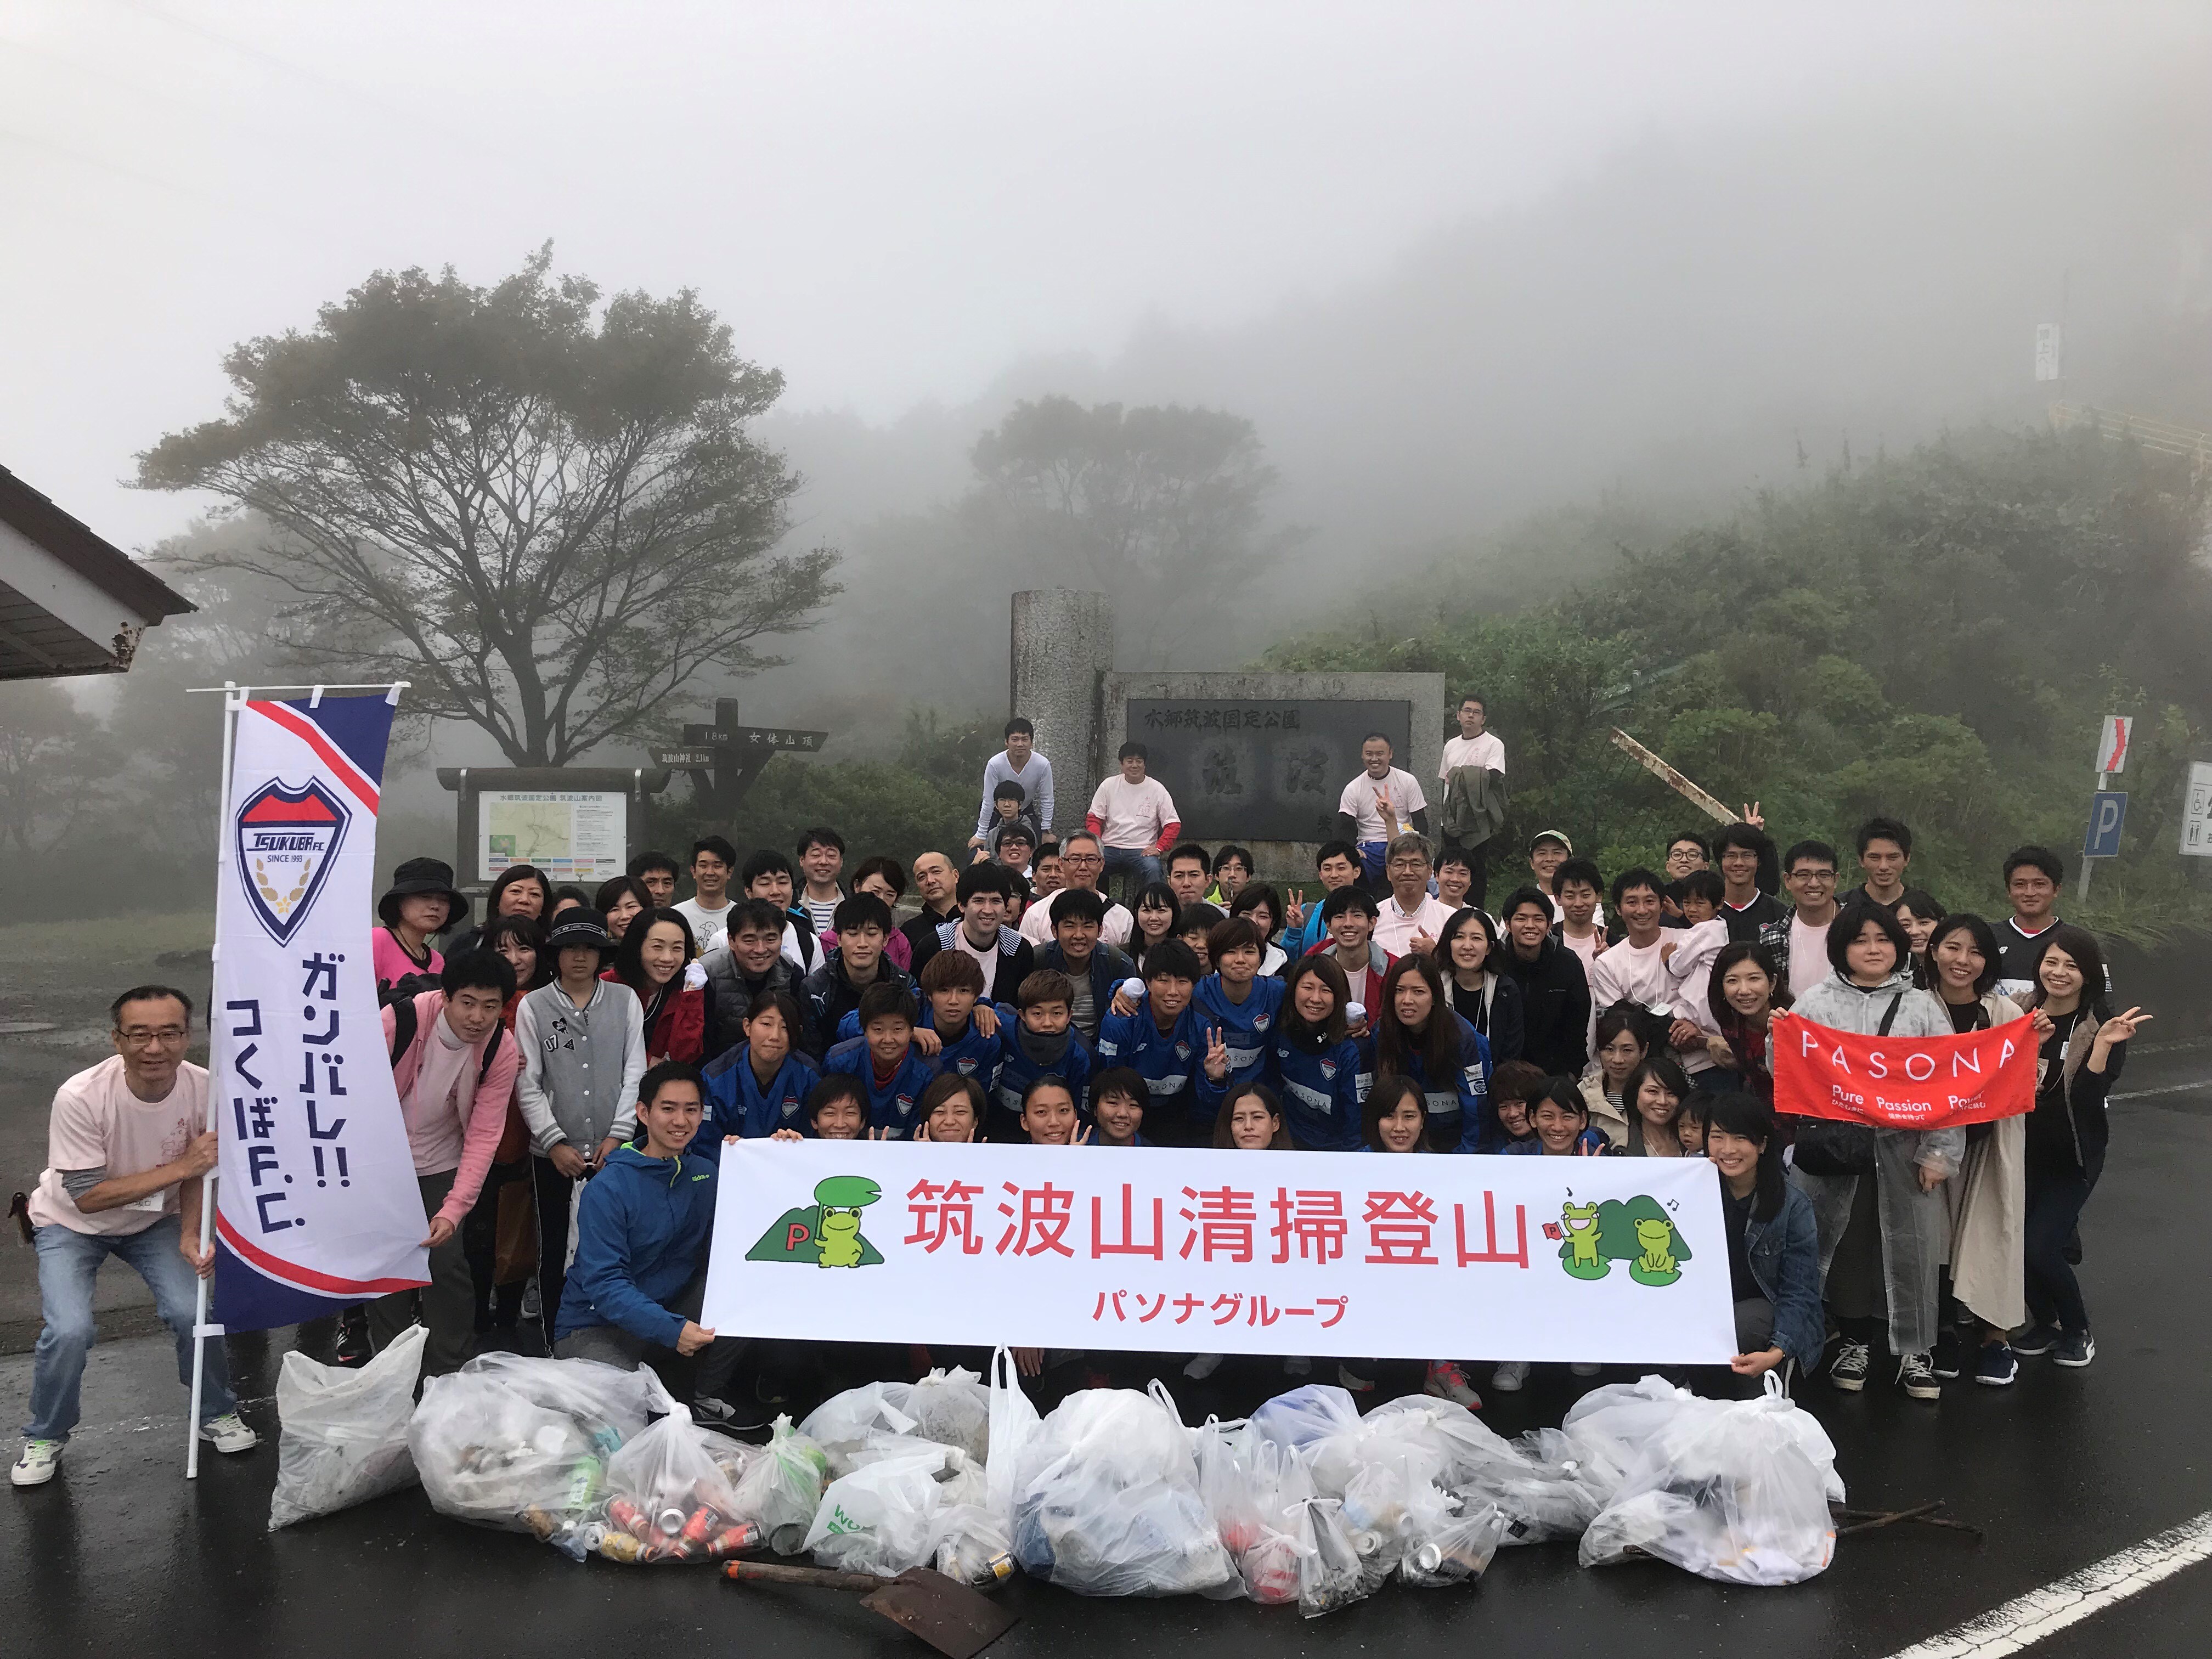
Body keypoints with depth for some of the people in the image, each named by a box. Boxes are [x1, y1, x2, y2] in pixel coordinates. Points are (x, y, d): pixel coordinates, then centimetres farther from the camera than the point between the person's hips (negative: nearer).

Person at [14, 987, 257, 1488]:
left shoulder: (202, 1087, -24)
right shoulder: (80, 1098, -34)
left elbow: (195, 1171, -6)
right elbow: (87, 1196, -29)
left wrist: (190, 1234, -20)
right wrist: (180, 1167, -36)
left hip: (153, 1220, 2)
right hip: (72, 1223, -2)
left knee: (191, 1312, -16)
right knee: (70, 1330, -20)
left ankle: (217, 1415, 13)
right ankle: (45, 1437, 10)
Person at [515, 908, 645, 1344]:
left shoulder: (625, 1000, 5)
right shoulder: (533, 1006, 2)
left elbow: (635, 1072, 2)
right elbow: (528, 1083, -1)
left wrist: (618, 1134, -6)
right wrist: (556, 1142, -8)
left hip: (614, 1152, 0)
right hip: (553, 1155, 0)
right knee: (555, 1252, 7)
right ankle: (555, 1348, 18)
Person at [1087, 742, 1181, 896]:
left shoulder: (1157, 789, 5)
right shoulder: (1109, 785, 10)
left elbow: (1173, 825, 5)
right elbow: (1094, 818, 11)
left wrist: (1159, 847, -10)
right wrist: (1096, 843, -8)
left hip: (1142, 850, -2)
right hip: (1110, 848, 2)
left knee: (1153, 869, -35)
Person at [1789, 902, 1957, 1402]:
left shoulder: (1922, 1007, 6)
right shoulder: (1814, 1005, 5)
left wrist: (1939, 1153, -4)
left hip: (1903, 1147, 0)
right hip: (1834, 1145, 0)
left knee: (1911, 1246, 4)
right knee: (1843, 1243, 7)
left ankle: (1916, 1351, 19)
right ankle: (1856, 1341, 24)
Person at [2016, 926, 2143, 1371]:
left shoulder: (2102, 1025, -10)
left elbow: (2091, 1096, -19)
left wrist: (2104, 1045, -30)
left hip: (2072, 1157, -3)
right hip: (2023, 1149, 3)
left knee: (2040, 1246, -11)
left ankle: (2077, 1331, 15)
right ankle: (2045, 1323, 31)